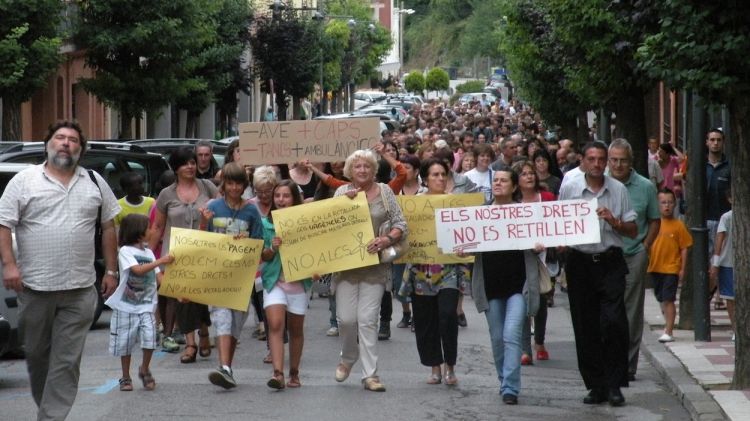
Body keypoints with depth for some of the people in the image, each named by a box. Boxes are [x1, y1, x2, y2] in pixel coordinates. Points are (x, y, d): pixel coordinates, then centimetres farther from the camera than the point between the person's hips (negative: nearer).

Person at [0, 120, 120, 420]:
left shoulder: (95, 182, 10)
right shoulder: (25, 181, 1)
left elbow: (108, 227, 14)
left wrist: (111, 271, 9)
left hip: (80, 291, 1)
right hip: (34, 286, -1)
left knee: (67, 361, -5)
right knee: (36, 354, 11)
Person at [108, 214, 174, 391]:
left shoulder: (148, 252, 10)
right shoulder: (125, 251, -7)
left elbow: (159, 277, 9)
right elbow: (138, 270, -21)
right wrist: (160, 261, -24)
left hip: (147, 305, 4)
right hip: (126, 305, -4)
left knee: (149, 337, -13)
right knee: (125, 343, 4)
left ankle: (144, 370, 9)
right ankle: (126, 378, 18)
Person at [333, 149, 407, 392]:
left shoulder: (384, 192, 4)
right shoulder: (342, 192, 5)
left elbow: (400, 224, 1)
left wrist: (387, 240, -17)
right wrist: (346, 200, -15)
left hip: (375, 265, -1)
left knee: (367, 319, -6)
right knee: (346, 317, -3)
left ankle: (370, 374, -2)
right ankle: (348, 358, 26)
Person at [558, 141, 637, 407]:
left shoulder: (618, 190, 5)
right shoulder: (569, 189, 4)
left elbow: (633, 231, 8)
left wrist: (614, 222, -10)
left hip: (610, 263, -1)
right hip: (580, 263, 1)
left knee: (614, 323, -11)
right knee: (586, 328, 4)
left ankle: (614, 385, -2)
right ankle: (596, 385, 13)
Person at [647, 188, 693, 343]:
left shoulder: (678, 225, -6)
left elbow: (684, 248, -3)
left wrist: (682, 269, -6)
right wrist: (647, 264, 7)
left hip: (671, 268, -4)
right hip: (655, 267, 4)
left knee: (668, 300, -9)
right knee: (662, 300, 16)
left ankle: (668, 332, -9)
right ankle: (668, 324, 32)